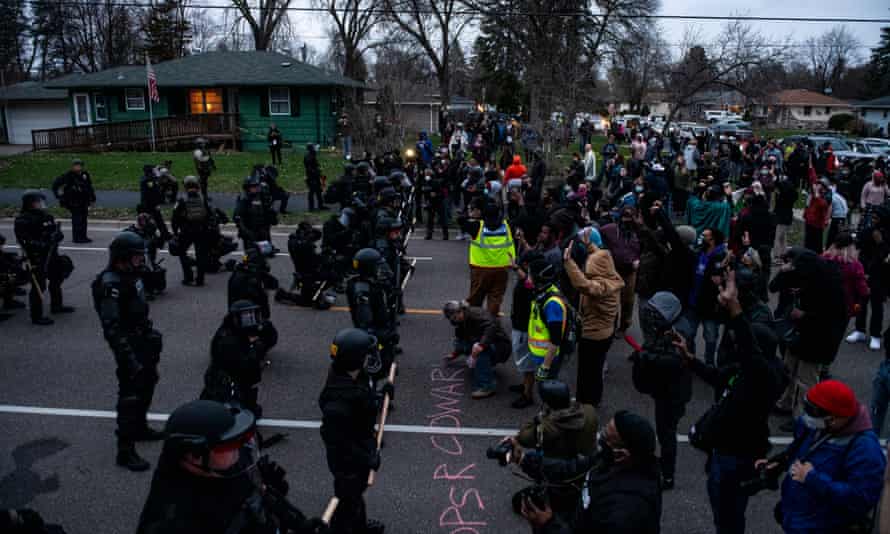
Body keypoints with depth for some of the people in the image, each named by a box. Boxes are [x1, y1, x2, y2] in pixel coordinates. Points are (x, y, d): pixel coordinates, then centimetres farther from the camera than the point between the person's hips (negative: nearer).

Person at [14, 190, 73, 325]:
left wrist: (56, 236, -8)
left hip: (51, 255, 9)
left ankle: (56, 306, 42)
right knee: (38, 286, -6)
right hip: (36, 259, -9)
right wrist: (41, 244, -30)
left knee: (56, 280, 22)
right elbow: (23, 241, -22)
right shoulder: (23, 220, -14)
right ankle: (36, 316, 3)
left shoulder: (46, 216, 11)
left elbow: (57, 232, 15)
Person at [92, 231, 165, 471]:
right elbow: (111, 327, -28)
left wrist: (150, 331, 21)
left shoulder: (130, 275, 4)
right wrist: (128, 358, -30)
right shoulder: (111, 284, -24)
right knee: (130, 396, -5)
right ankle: (125, 451, 3)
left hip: (143, 341, 10)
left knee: (147, 384, 23)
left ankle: (140, 428, 43)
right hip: (129, 346, -10)